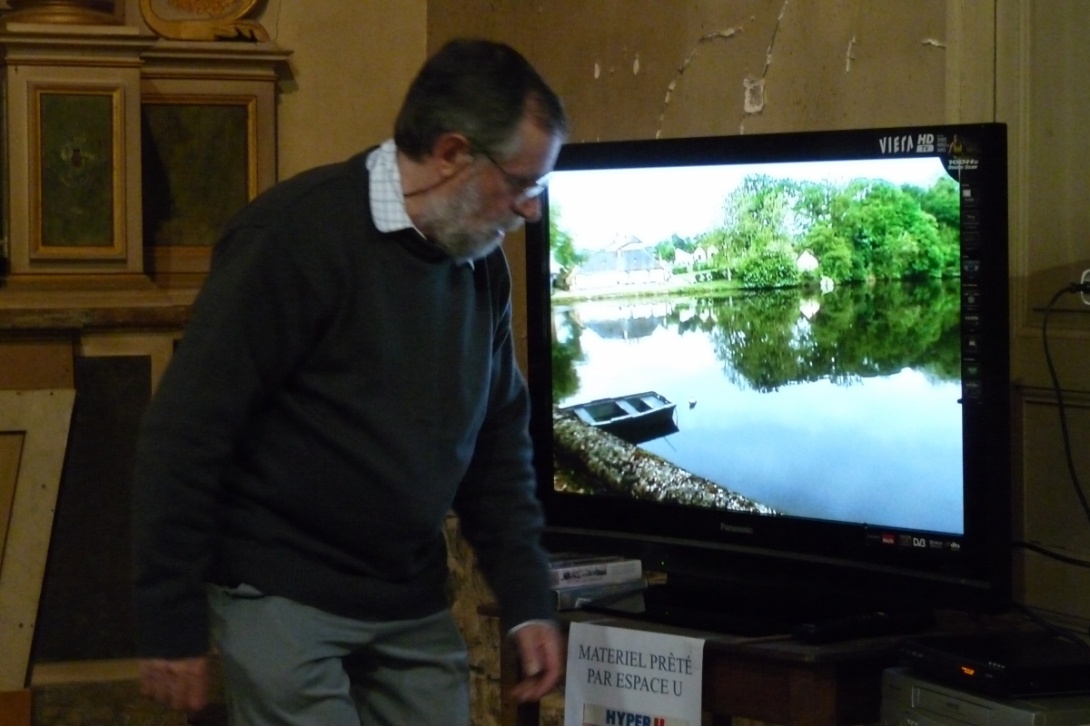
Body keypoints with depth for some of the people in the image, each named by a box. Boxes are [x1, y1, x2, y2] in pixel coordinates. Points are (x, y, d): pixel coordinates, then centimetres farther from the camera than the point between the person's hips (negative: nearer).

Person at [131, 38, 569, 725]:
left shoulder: (481, 264, 5)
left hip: (416, 602, 7)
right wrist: (172, 623, -15)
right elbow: (184, 435, -17)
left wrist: (527, 600, 10)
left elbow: (498, 440, 16)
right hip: (286, 594, -7)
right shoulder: (296, 236, -17)